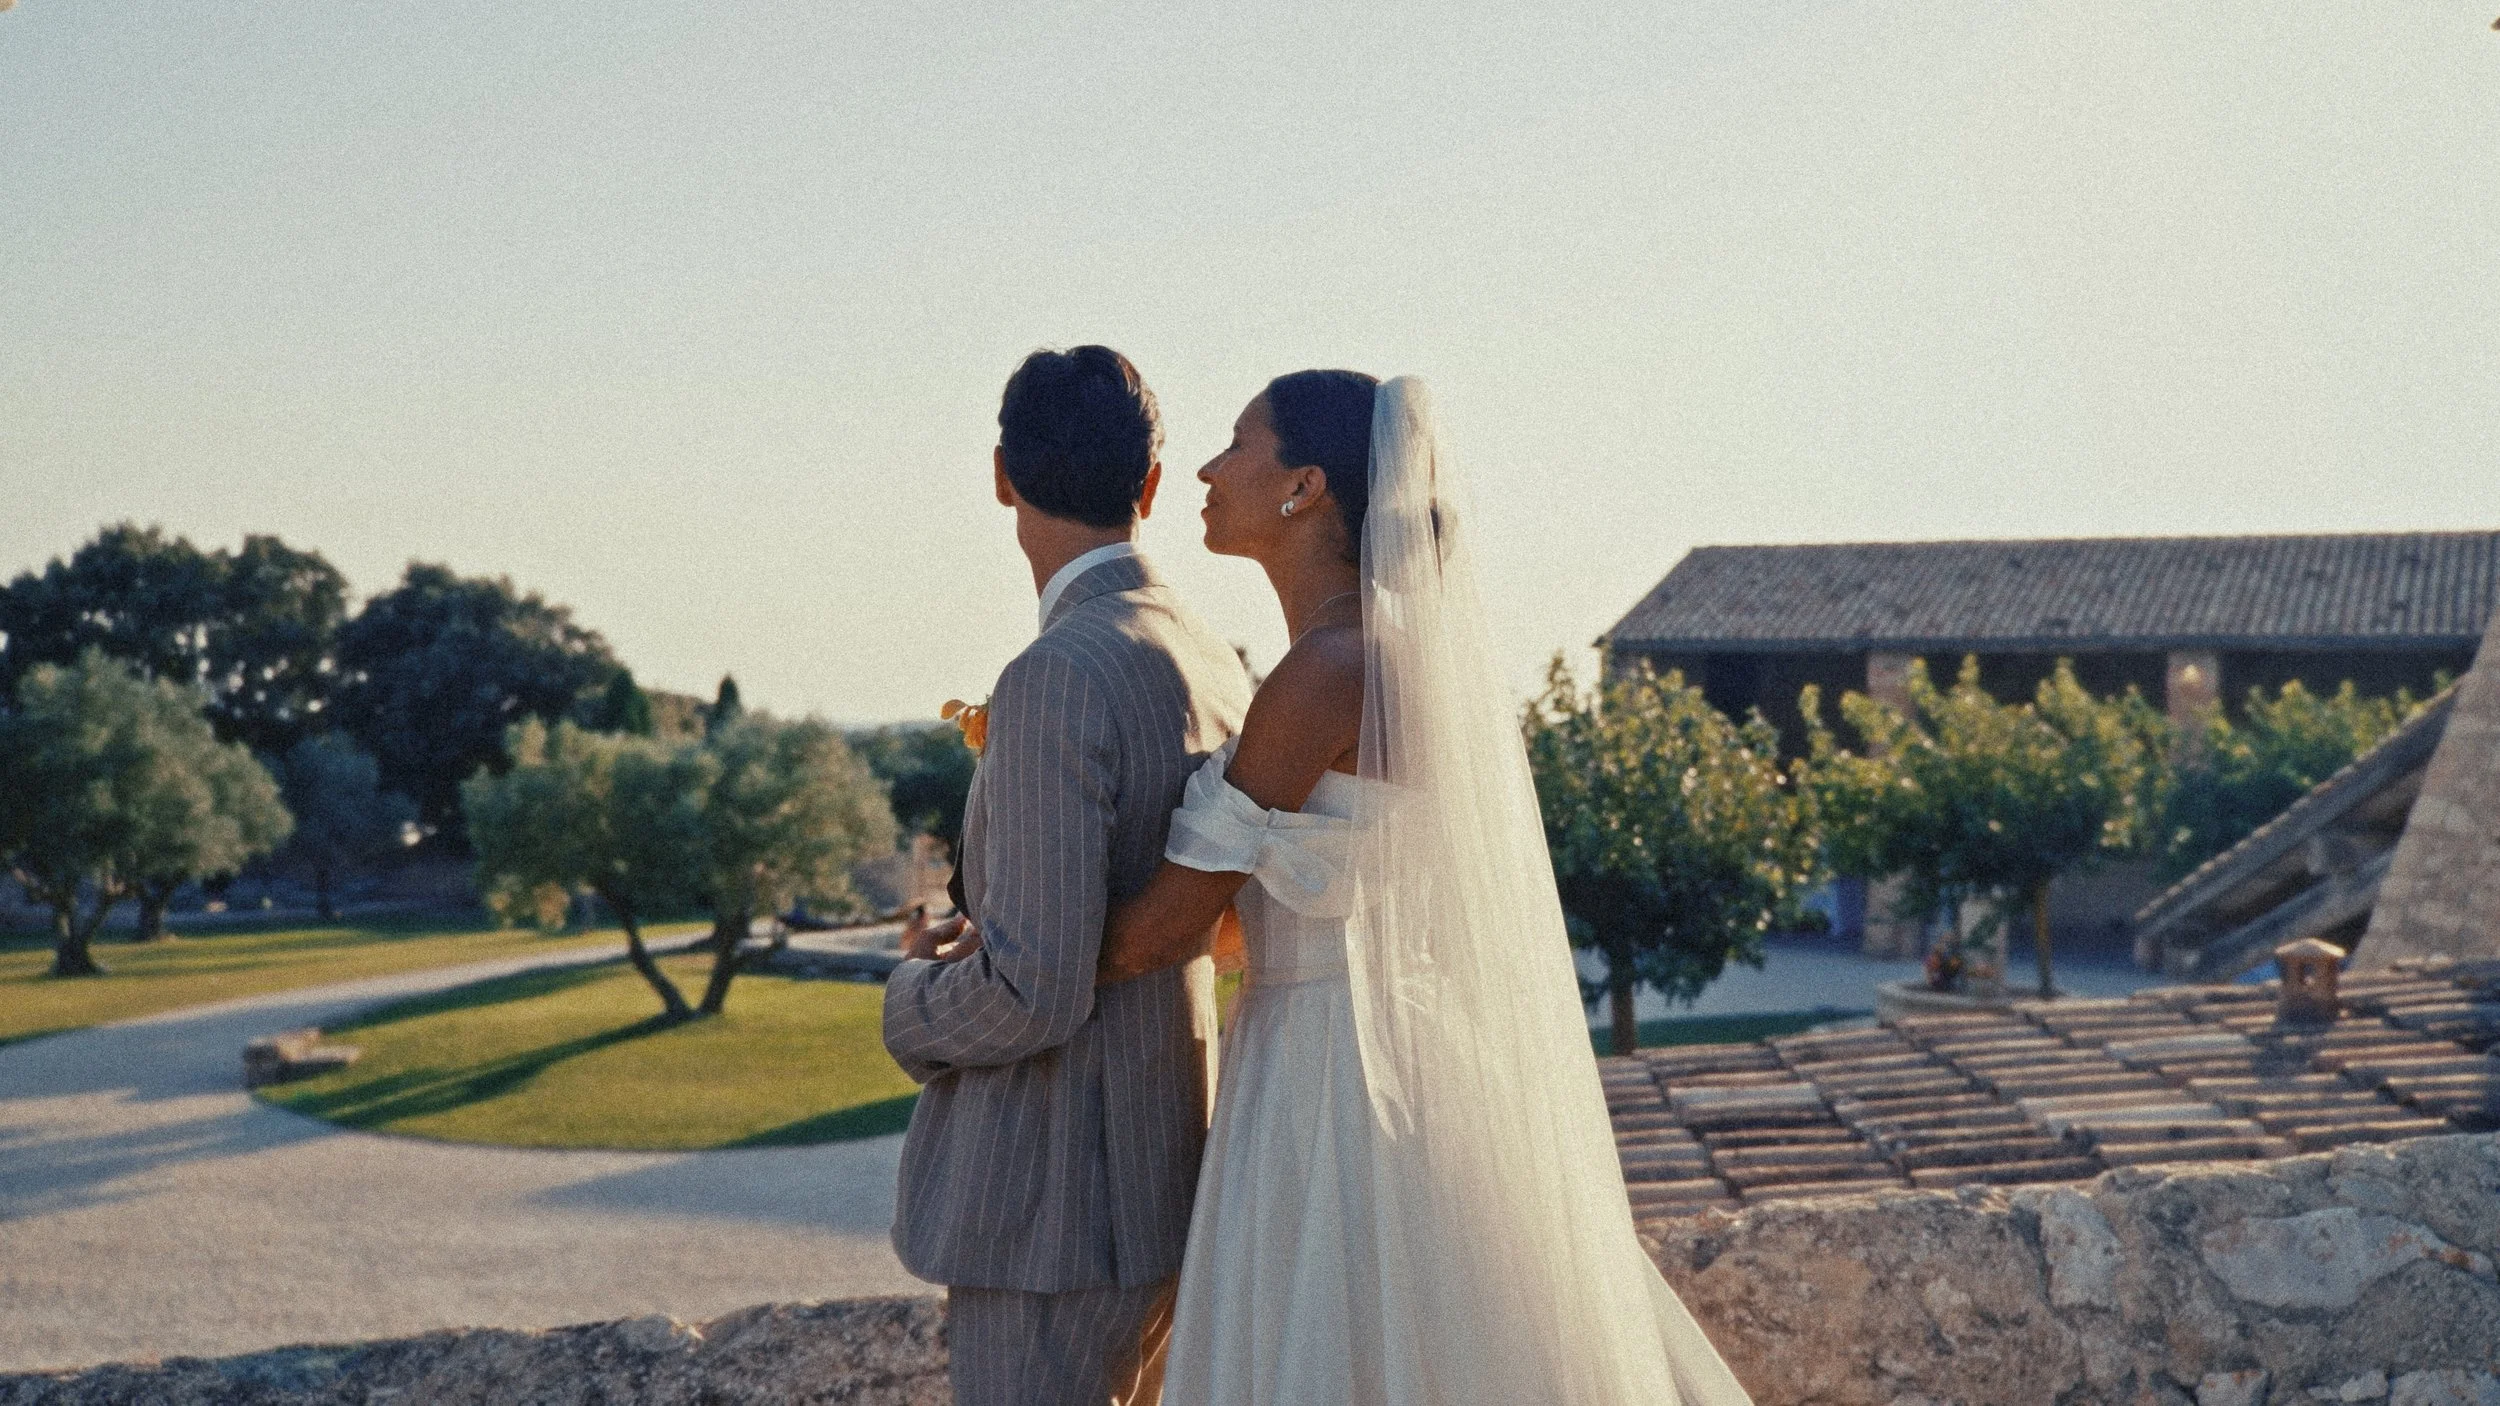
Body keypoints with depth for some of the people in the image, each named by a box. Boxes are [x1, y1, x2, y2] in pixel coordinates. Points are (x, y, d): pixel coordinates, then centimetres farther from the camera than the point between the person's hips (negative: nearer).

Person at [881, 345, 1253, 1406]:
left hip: (1050, 1208, -9)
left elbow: (1034, 993, -25)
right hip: (1164, 1181, 9)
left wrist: (918, 996, -4)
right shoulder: (1214, 671, 6)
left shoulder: (1053, 684, -22)